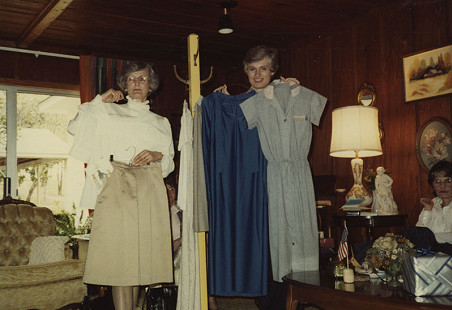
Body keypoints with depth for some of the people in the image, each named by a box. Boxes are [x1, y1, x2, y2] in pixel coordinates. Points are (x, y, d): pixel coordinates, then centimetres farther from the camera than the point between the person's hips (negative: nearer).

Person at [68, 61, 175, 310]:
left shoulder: (161, 123, 22)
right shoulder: (110, 112, 18)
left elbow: (170, 161, 16)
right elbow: (75, 127, 7)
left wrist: (157, 155, -5)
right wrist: (99, 101, 6)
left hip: (149, 191, 2)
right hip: (117, 187, -2)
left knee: (140, 255, -1)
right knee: (120, 253, -11)